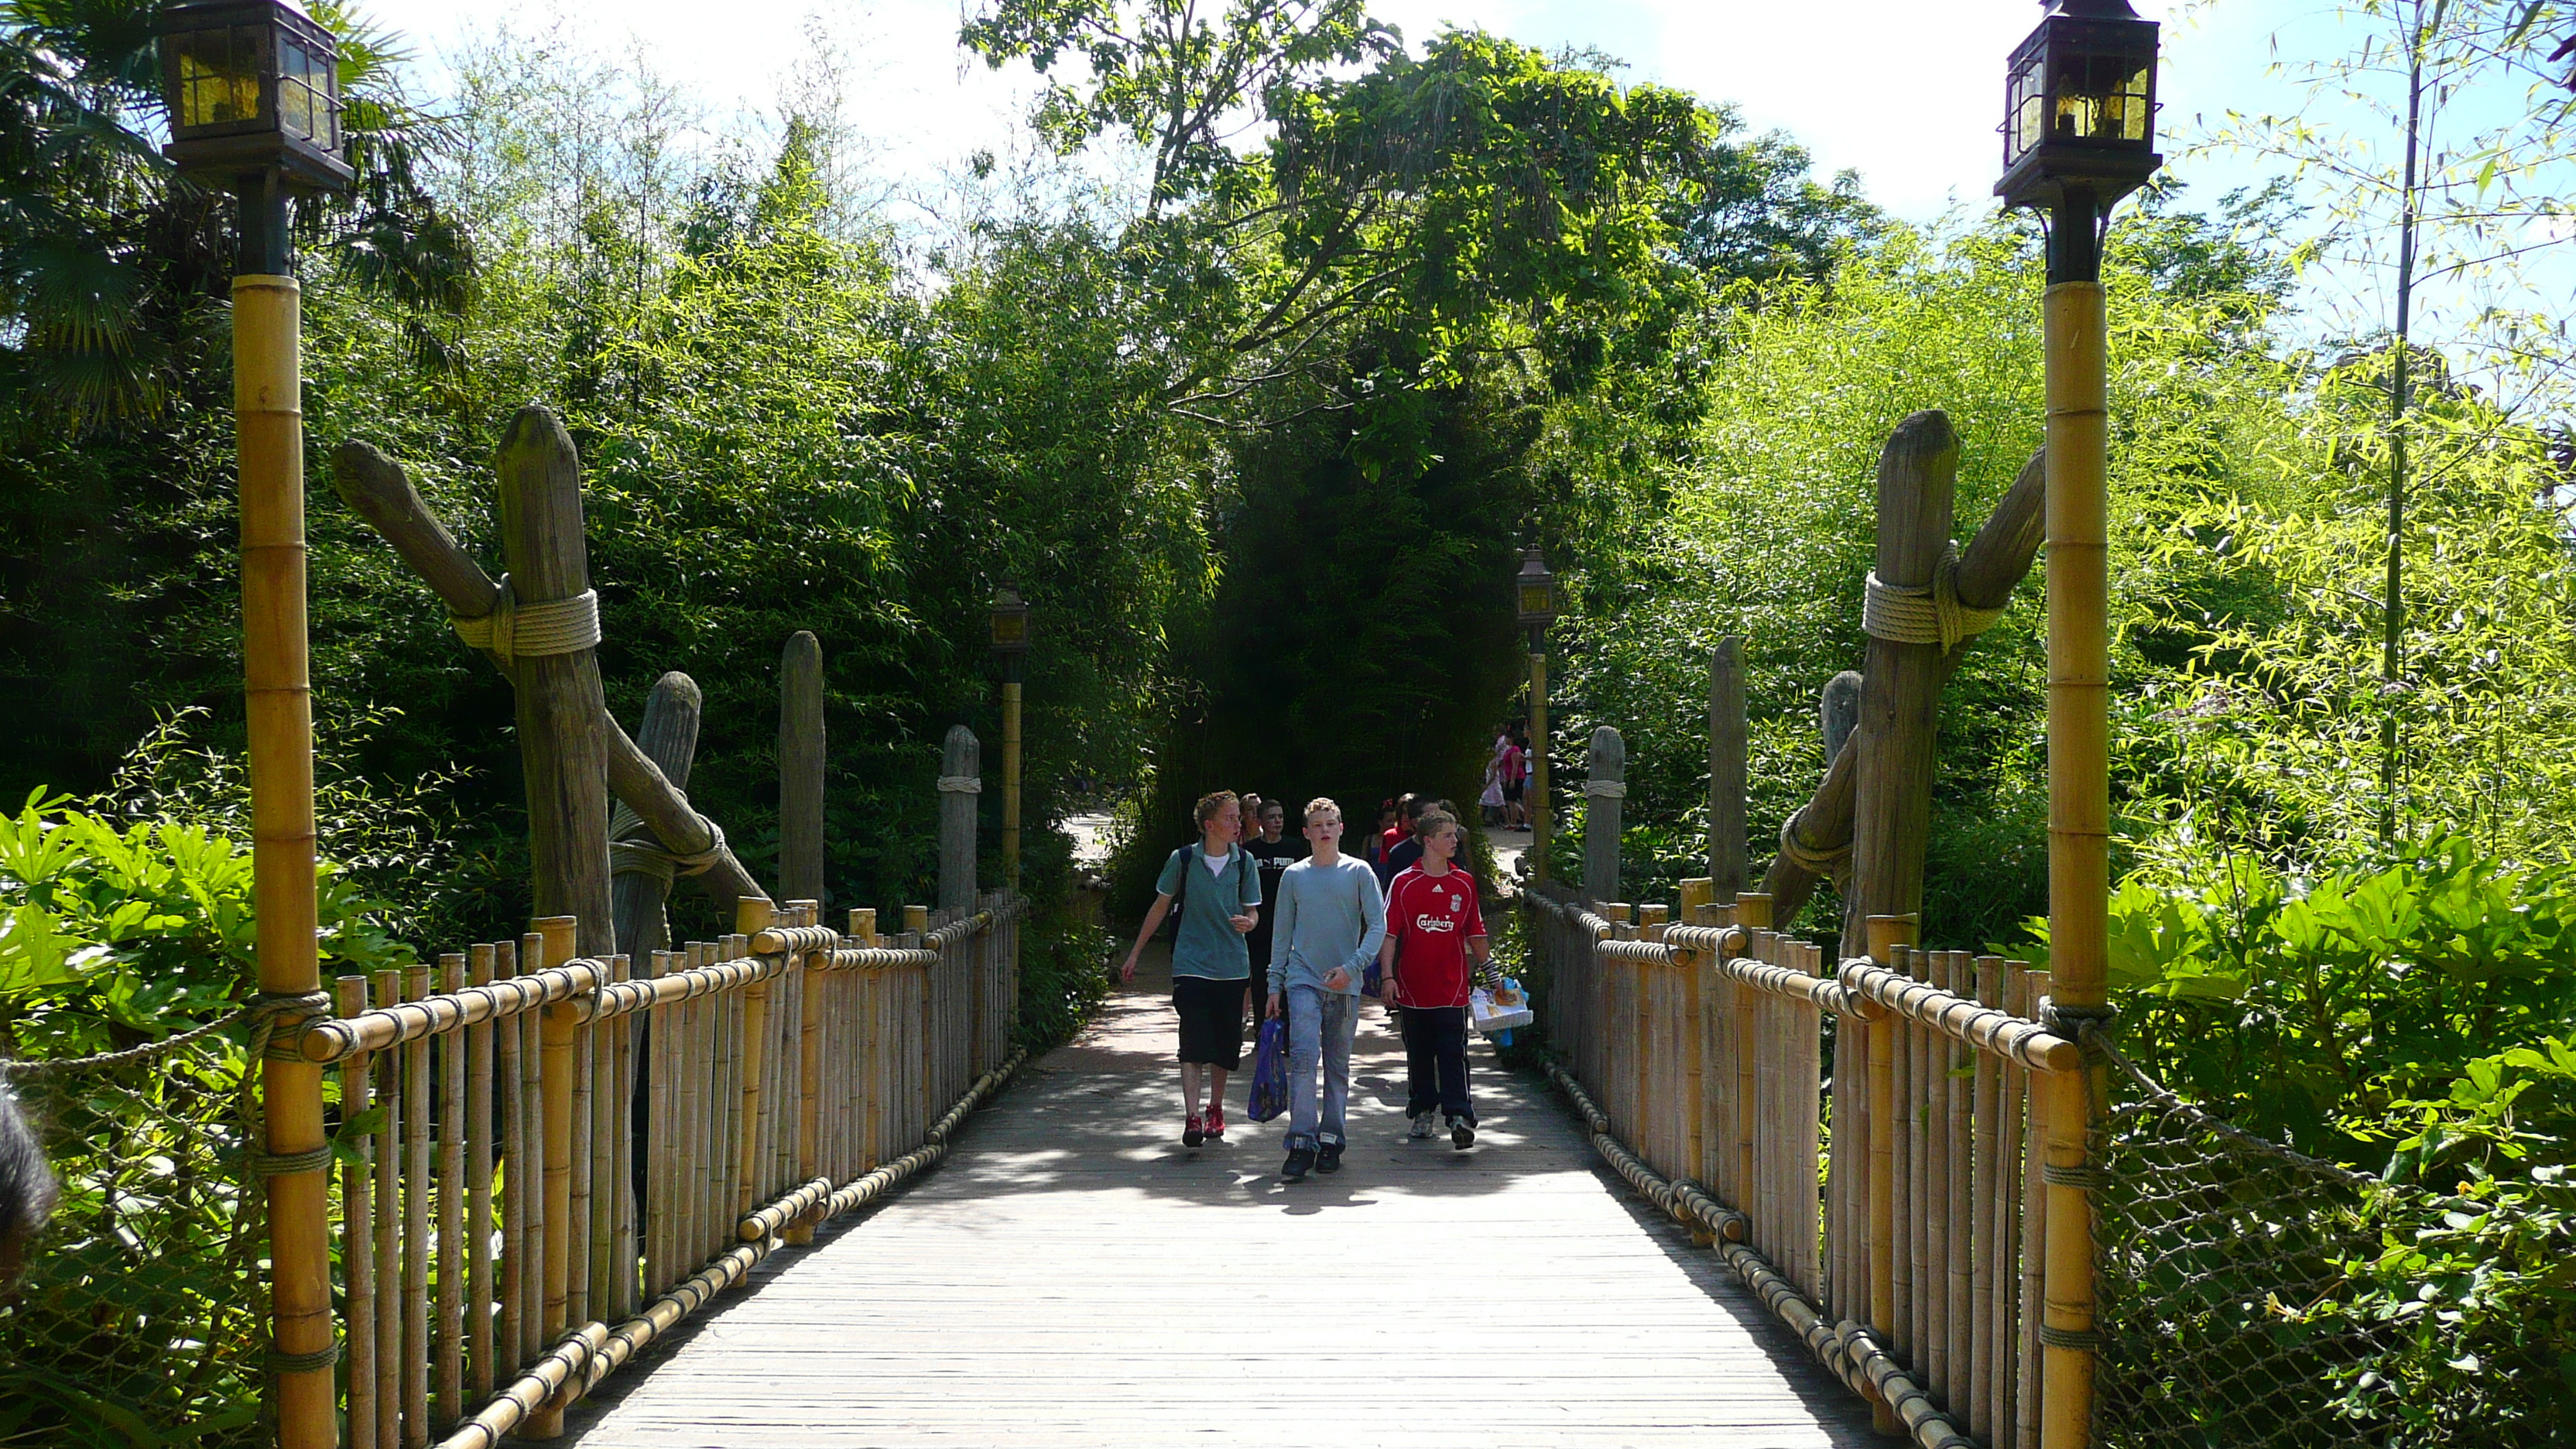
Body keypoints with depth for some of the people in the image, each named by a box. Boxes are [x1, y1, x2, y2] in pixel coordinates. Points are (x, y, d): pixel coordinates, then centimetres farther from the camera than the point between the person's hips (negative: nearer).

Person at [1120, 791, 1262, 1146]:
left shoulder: (1244, 863, 1)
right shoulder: (1183, 860, -4)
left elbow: (1252, 912, 8)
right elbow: (1161, 907, 7)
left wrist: (1248, 922, -18)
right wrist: (1135, 953, 10)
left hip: (1232, 966, 3)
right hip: (1191, 965, -3)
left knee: (1226, 1045, 10)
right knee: (1193, 1044, -12)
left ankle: (1215, 1108, 28)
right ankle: (1192, 1117, -17)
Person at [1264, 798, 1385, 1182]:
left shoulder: (1359, 872, 2)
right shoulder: (1293, 876, 7)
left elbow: (1378, 925, -2)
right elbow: (1283, 934, 12)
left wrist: (1352, 966, -14)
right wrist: (1275, 985, 9)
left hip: (1345, 984, 0)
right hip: (1303, 979, 0)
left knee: (1339, 1064, 7)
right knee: (1304, 1057, -14)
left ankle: (1331, 1139, 15)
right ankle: (1302, 1142, -14)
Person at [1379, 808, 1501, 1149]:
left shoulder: (1464, 883, 7)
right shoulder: (1404, 883, 0)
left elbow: (1475, 932, 16)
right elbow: (1388, 932, -1)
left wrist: (1489, 969, 17)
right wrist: (1388, 976, -9)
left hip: (1452, 987, 0)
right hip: (1413, 987, 0)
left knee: (1454, 1054, -8)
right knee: (1418, 1056, 10)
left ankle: (1459, 1116, -12)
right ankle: (1422, 1112, 23)